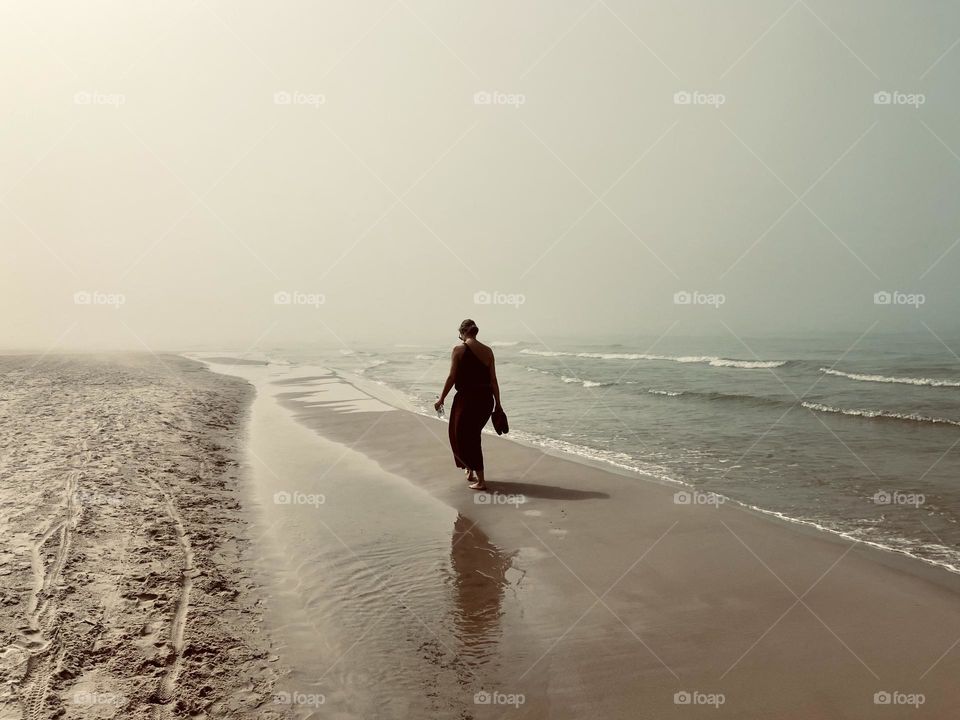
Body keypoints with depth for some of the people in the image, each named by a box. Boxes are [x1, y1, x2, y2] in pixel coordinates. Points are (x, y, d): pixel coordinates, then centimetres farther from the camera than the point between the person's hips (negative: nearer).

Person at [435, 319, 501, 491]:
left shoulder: (459, 349, -6)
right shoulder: (487, 351, 6)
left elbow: (452, 377, -8)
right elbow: (493, 380, 6)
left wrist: (441, 399, 1)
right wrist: (498, 404, 11)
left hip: (467, 398, -5)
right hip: (486, 399, 5)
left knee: (464, 437, 7)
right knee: (473, 434, 24)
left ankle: (480, 481, 4)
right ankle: (470, 470, 36)